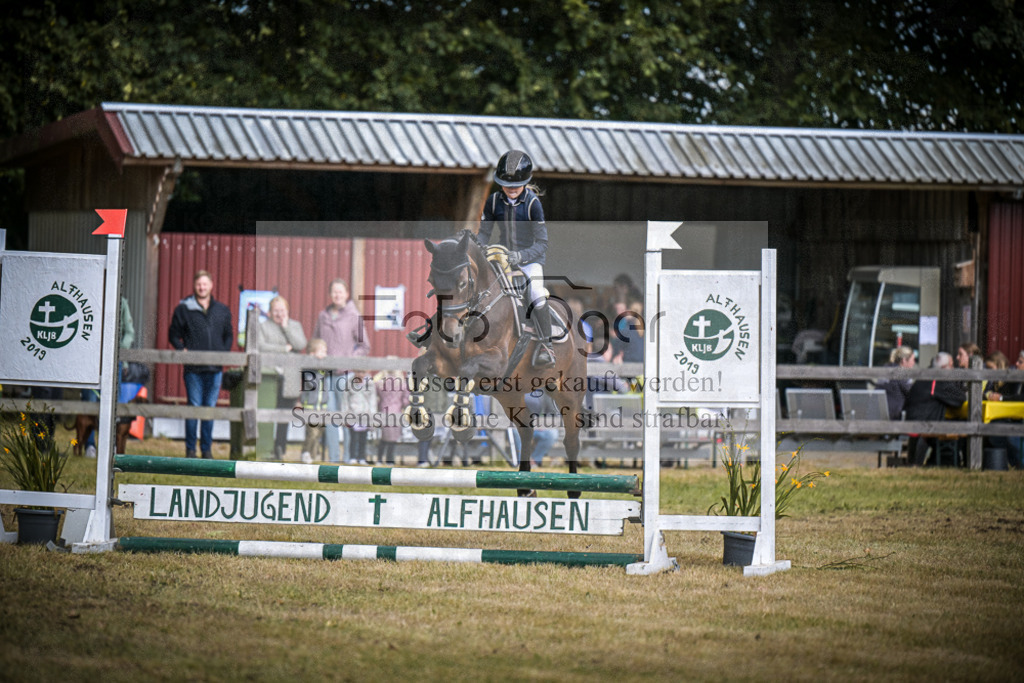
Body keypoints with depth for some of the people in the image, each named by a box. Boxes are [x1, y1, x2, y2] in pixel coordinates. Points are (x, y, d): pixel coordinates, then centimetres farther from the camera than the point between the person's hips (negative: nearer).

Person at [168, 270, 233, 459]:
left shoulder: (222, 310, 12)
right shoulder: (184, 309, 3)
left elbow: (228, 335, 20)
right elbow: (173, 334, 7)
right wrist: (182, 350, -8)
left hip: (215, 368, 3)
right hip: (193, 368, -3)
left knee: (210, 408, 6)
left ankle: (207, 449, 14)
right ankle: (190, 449, 6)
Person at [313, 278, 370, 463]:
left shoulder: (354, 316, 0)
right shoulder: (323, 316, 11)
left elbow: (365, 346, 2)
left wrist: (349, 360, -9)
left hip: (344, 372, -3)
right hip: (326, 372, 3)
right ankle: (333, 458, 5)